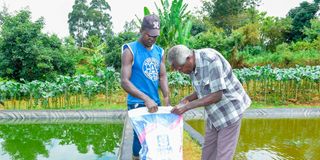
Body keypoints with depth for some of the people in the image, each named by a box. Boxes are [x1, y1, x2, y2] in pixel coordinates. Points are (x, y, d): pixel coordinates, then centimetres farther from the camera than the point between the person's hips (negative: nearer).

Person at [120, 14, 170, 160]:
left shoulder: (160, 52, 8)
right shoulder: (130, 51, -8)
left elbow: (162, 76, 4)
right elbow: (124, 82, -15)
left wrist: (167, 97, -14)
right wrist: (146, 99, -26)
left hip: (155, 103, 5)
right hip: (137, 103, -5)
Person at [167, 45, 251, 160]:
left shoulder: (211, 60, -27)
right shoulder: (192, 66, -3)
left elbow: (217, 95, -28)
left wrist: (187, 106, -27)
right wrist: (187, 99, -9)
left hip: (230, 110, -7)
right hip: (214, 113, 8)